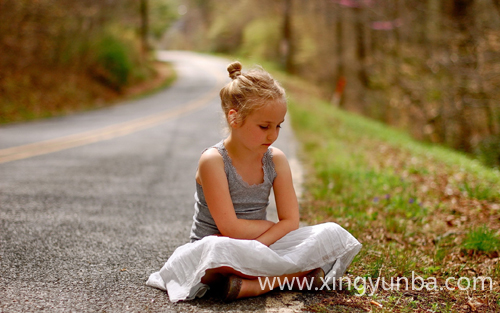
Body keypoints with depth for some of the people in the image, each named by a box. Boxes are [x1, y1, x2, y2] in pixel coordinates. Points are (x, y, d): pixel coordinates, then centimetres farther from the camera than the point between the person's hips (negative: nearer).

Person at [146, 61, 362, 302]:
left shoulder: (276, 160, 2)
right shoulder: (213, 161, -13)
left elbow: (291, 221, -4)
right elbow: (230, 228, -19)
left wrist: (252, 247, -20)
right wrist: (273, 225, -5)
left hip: (260, 248, 6)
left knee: (333, 234, -12)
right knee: (217, 249, -43)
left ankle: (252, 285, -23)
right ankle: (296, 274, -25)